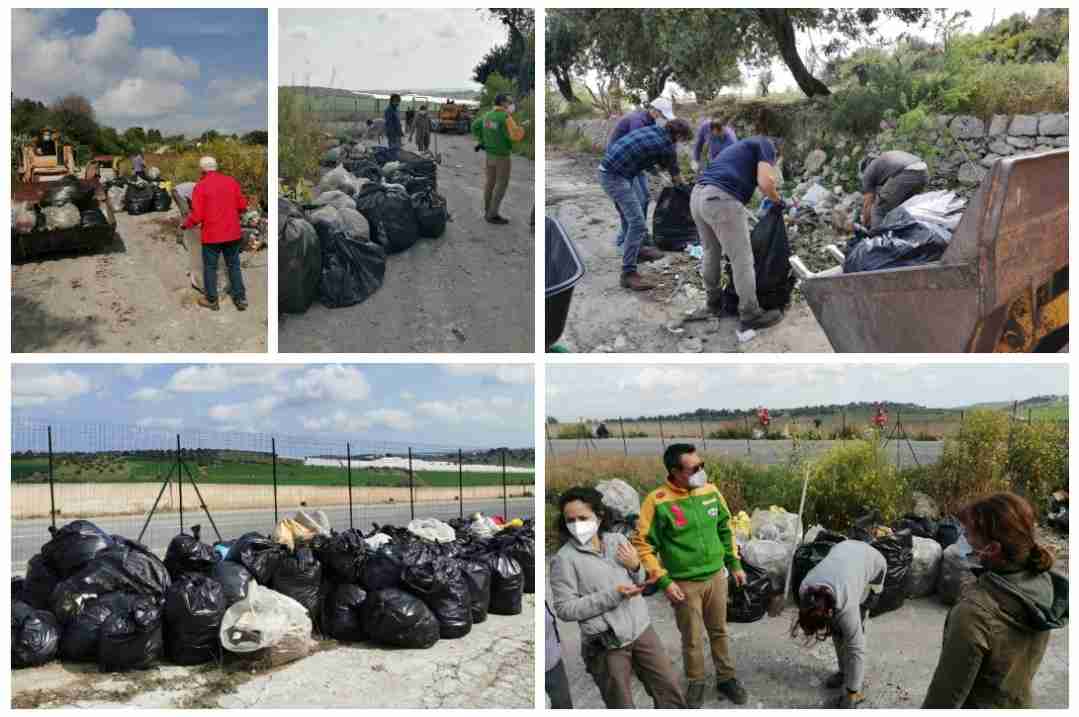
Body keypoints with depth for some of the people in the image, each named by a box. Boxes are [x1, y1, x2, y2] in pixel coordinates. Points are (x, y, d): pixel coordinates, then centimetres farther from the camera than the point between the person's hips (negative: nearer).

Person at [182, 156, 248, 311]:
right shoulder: (231, 181, 0)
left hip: (211, 235, -3)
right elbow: (242, 206, 4)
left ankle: (211, 300, 18)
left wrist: (186, 224, 6)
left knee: (210, 267, 11)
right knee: (234, 265, 13)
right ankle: (240, 298, 15)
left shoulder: (200, 186, -10)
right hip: (232, 234, 3)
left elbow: (197, 215, -12)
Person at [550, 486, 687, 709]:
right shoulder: (564, 558, -12)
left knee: (671, 693, 9)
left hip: (641, 629, 5)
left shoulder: (618, 539, 3)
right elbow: (564, 609, -16)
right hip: (606, 642, -4)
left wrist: (636, 567, -8)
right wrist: (612, 595, -20)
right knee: (622, 705, 10)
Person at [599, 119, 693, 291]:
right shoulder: (666, 146, -8)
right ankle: (628, 273, -14)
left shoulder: (652, 130, 11)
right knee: (637, 223, -13)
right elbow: (676, 175, 11)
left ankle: (638, 250, 41)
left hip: (608, 166, 10)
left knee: (636, 207, 26)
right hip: (615, 176, -10)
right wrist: (682, 185, 30)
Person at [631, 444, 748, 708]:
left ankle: (726, 678, 35)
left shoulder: (711, 492, -3)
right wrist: (664, 581, -16)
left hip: (716, 577, 4)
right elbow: (642, 544, -14)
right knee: (692, 639, 10)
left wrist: (734, 564, 11)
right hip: (685, 584, -4)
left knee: (719, 631, 17)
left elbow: (725, 529, 12)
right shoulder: (658, 501, -19)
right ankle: (696, 683, 31)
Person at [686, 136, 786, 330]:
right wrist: (777, 201, 14)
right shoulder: (766, 145, 10)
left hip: (697, 196, 9)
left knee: (712, 253, 25)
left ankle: (713, 303, 39)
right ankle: (751, 315, 10)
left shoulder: (746, 146, 35)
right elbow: (765, 182, -7)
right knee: (742, 259, 2)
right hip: (721, 200, -9)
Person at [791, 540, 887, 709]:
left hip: (873, 566, -5)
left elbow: (856, 650, -30)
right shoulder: (804, 591, -28)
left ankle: (857, 690, 3)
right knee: (837, 628, 2)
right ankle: (844, 671, 24)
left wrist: (851, 693, -23)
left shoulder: (846, 606, -40)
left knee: (854, 629, -10)